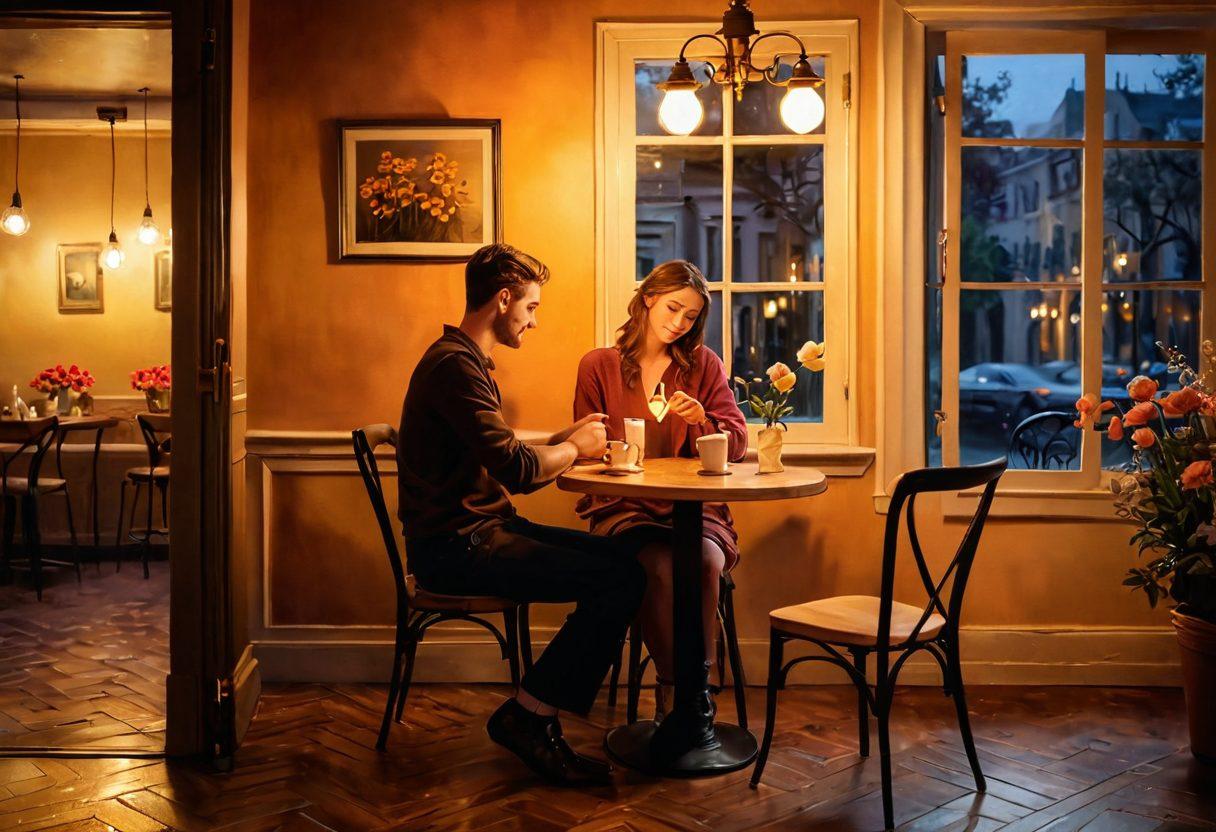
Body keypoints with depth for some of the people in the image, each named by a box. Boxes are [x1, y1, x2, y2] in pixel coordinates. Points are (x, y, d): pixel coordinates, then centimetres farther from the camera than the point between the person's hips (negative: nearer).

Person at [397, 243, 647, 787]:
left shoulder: (465, 361, 20)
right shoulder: (455, 364, -15)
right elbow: (515, 469, -23)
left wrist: (567, 439, 6)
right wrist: (573, 448, -4)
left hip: (480, 531, 10)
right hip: (455, 547, -10)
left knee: (623, 556, -1)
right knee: (619, 578, -19)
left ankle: (535, 718, -1)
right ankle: (527, 717, -5)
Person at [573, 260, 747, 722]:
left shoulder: (703, 364, 13)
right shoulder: (598, 365, 10)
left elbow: (736, 441, 8)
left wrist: (701, 420, -12)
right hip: (624, 507, -1)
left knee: (705, 560, -32)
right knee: (659, 566, -33)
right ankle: (672, 685, -14)